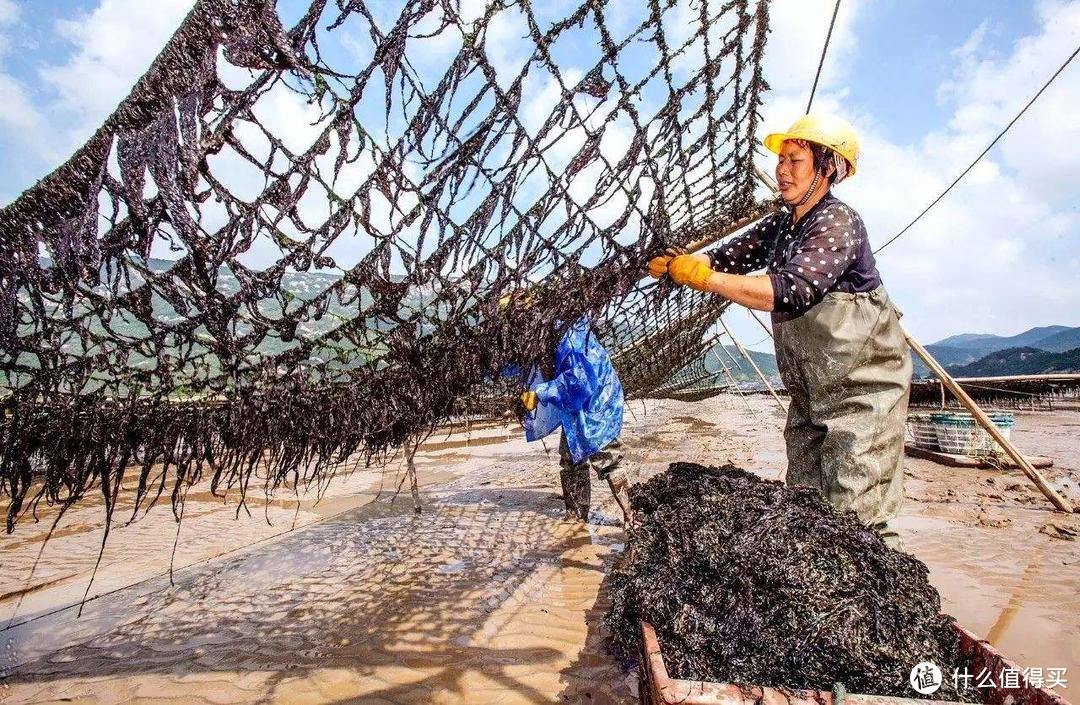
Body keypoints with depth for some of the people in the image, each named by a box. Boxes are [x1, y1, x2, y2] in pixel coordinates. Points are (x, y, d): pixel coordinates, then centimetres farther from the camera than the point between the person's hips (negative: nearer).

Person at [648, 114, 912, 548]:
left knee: (855, 516, -7)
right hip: (811, 393, 8)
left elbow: (793, 289, -32)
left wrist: (703, 278, -32)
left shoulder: (837, 221, -18)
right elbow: (728, 256, 3)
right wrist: (672, 264, -16)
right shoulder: (779, 226, 10)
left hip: (862, 388, -8)